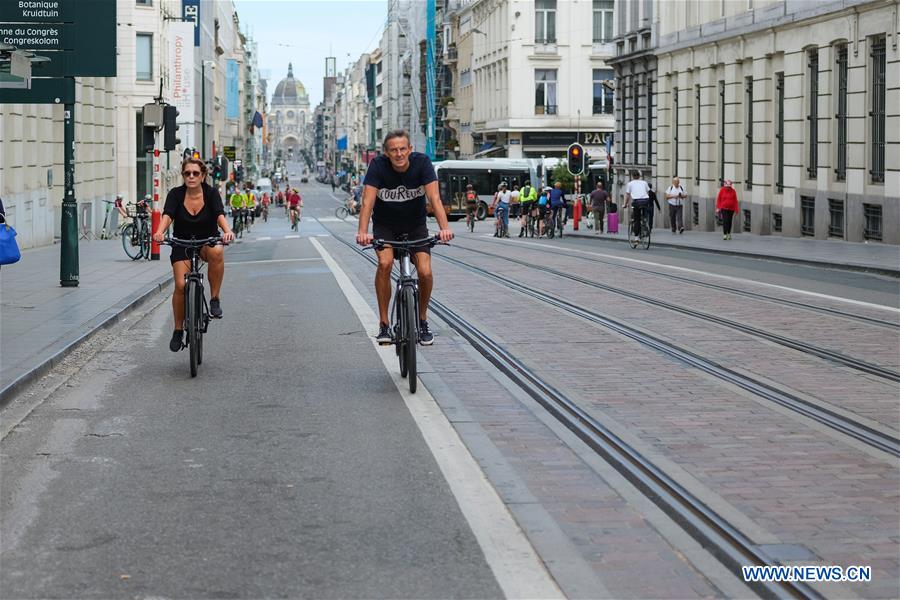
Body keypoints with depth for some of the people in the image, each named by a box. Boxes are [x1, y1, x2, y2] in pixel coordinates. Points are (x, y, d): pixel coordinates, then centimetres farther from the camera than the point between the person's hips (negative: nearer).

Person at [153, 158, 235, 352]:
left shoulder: (211, 193, -10)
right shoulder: (176, 194, -9)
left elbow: (220, 214, -26)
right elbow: (167, 215, -24)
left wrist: (227, 231, -47)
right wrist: (160, 232, -45)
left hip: (207, 241, -1)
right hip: (182, 245, 1)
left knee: (217, 252, -37)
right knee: (181, 285, -16)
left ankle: (215, 300, -21)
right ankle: (178, 330, 5)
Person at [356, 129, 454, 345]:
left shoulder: (422, 163, -19)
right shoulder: (378, 165, -20)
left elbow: (434, 198, -28)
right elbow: (368, 201, -29)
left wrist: (444, 228, -44)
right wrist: (363, 232, -45)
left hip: (415, 225, 1)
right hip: (385, 225, -1)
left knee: (425, 272, -17)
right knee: (385, 263, -27)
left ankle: (422, 320, 9)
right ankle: (384, 324, -14)